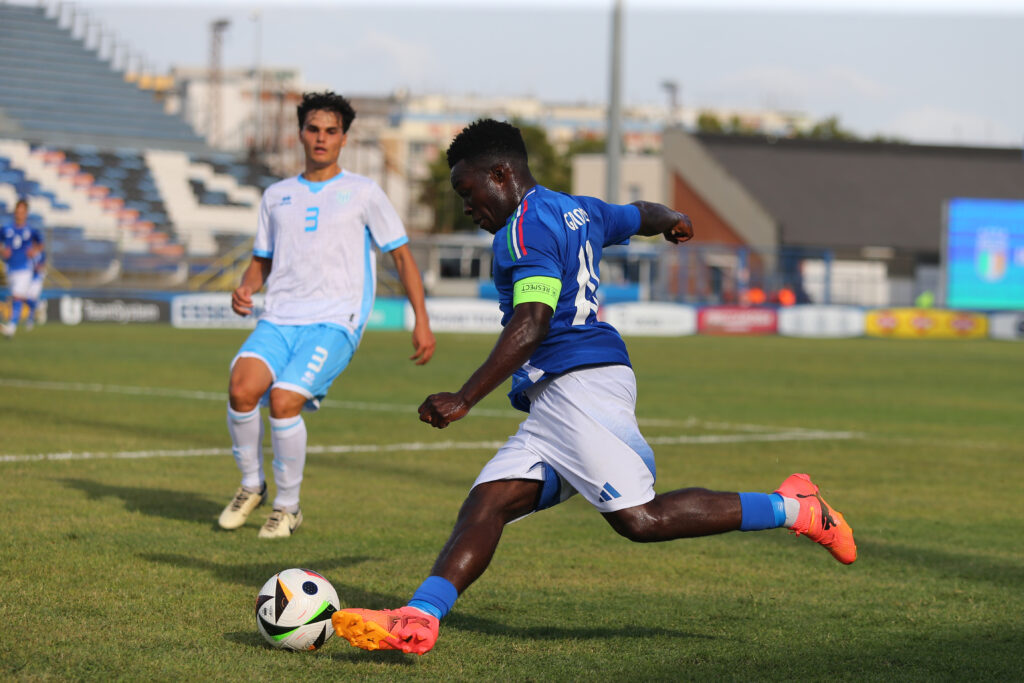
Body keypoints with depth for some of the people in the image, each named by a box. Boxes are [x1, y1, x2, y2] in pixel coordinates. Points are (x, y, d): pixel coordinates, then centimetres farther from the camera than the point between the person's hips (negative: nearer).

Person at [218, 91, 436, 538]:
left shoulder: (362, 193, 7)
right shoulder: (277, 196, 18)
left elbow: (402, 255, 11)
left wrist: (421, 321, 3)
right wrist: (245, 290, 1)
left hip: (334, 321, -3)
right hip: (279, 319, 4)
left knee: (284, 400, -25)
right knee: (242, 388, -24)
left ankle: (287, 507, -3)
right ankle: (251, 486, 1)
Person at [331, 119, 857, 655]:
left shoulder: (528, 227, -6)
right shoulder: (578, 210, 23)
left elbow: (530, 326, -18)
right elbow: (640, 215, 45)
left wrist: (464, 400, -21)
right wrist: (671, 220, 69)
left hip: (580, 384, -11)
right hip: (554, 403, 11)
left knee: (640, 519, -17)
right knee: (485, 503, -3)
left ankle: (791, 509, -7)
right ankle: (417, 620, -17)